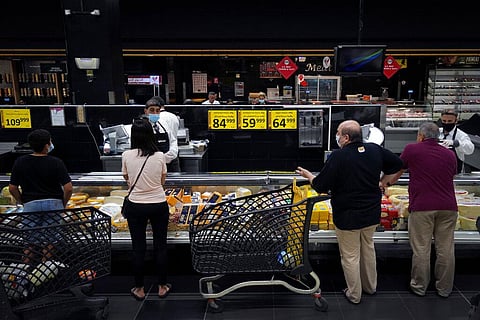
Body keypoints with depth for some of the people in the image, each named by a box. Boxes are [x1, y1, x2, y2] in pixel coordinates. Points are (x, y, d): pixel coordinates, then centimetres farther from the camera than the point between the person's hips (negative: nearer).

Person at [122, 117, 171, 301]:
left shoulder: (126, 156, -10)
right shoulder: (160, 156, -10)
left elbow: (127, 179, 7)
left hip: (136, 206, 0)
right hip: (159, 205, 0)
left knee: (138, 248, 13)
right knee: (160, 246, 14)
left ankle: (140, 289, 26)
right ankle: (162, 287, 26)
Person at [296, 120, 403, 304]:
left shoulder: (338, 157, -23)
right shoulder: (375, 150, -4)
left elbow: (320, 186, -19)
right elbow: (397, 164, 12)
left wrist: (308, 175, 0)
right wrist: (382, 181, 20)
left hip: (347, 216, -6)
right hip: (372, 213, 7)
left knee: (350, 256, 10)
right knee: (368, 249, 25)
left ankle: (354, 295, 26)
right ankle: (370, 287, 43)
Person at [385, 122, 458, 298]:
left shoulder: (412, 149, 2)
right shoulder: (450, 155, 12)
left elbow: (397, 172, 13)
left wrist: (387, 183, 32)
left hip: (422, 207, -4)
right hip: (448, 207, 4)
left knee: (421, 249, 5)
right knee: (446, 249, 11)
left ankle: (419, 287, 17)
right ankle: (444, 288, 23)